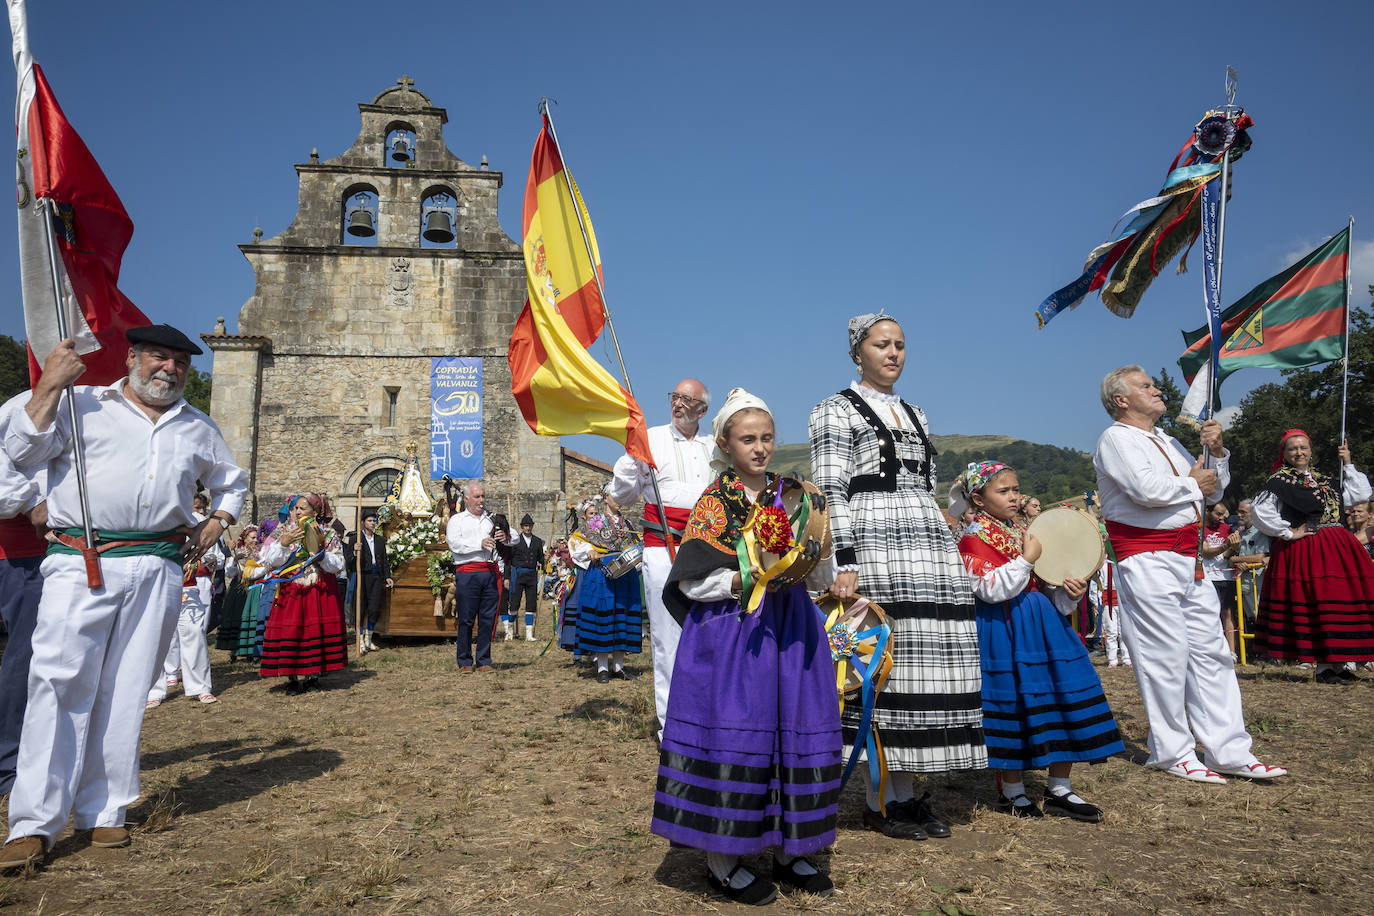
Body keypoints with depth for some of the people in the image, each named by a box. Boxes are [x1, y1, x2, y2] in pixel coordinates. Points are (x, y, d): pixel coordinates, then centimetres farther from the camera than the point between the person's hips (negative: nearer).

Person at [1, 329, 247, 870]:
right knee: (60, 684, -9)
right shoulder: (81, 403, 9)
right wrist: (50, 385, -7)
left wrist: (214, 526, 17)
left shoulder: (198, 428, 20)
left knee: (125, 693, 5)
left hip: (158, 571, 3)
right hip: (81, 562, -3)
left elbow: (232, 483, 32)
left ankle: (101, 811, 14)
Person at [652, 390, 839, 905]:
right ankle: (721, 863, 12)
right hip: (730, 635, -5)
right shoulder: (714, 502, -2)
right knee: (730, 736, -3)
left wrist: (814, 558, -11)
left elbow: (822, 580, 10)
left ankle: (787, 851, 23)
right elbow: (692, 582, -7)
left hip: (790, 632, 5)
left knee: (793, 735, 7)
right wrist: (743, 582, -19)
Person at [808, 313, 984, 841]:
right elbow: (830, 493, -8)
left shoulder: (914, 414, 23)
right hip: (874, 546, -7)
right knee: (882, 665, -7)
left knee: (924, 668, 4)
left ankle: (907, 791, 15)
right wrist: (843, 563, -18)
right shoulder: (837, 410, 2)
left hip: (933, 546, 7)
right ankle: (881, 801, 5)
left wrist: (946, 550, 18)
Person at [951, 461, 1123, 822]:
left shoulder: (1023, 532, 17)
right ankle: (1011, 792, 15)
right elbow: (990, 589, -19)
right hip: (1005, 630, -8)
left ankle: (1060, 790, 17)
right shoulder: (975, 539, -7)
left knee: (1063, 695, 5)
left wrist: (1068, 592, 2)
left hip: (1044, 625, 8)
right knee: (1013, 702, -3)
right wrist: (1026, 559, -19)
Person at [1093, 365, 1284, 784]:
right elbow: (1148, 490, -20)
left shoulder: (1167, 441, 21)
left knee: (1210, 651, 7)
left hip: (1190, 558, 9)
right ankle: (1171, 753, 5)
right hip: (1147, 560, -8)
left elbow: (1214, 490, 23)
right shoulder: (1116, 439, -5)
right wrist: (1192, 483, -3)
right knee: (1166, 654, -6)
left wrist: (1217, 452, 7)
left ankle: (1230, 752, 12)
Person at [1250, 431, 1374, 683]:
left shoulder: (1323, 479, 18)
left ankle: (1337, 662, 12)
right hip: (1302, 551, -6)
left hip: (1338, 547, 7)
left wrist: (1348, 465, 14)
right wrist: (1288, 533, -11)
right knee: (1316, 605, -7)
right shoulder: (1280, 480, -3)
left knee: (1341, 602, 4)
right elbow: (1260, 511, -15)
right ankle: (1323, 665, 0)